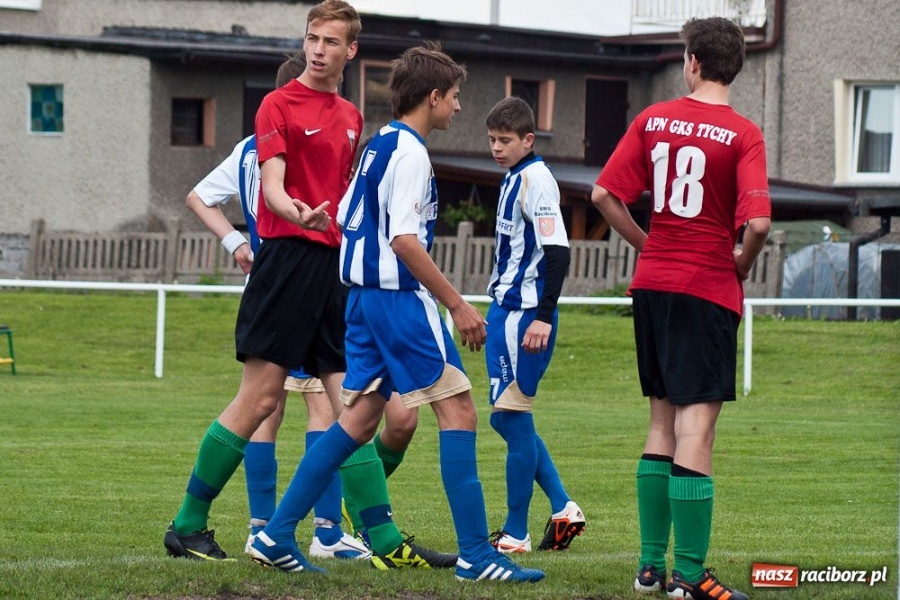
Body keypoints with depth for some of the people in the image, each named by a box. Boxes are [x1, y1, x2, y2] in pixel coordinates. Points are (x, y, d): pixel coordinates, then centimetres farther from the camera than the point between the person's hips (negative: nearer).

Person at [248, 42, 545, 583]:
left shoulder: (379, 145, 16)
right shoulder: (410, 153, -13)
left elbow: (345, 218, 21)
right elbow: (404, 240, -21)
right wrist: (458, 305, -20)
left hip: (364, 293, 10)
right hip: (400, 295, -10)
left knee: (361, 419, 12)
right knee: (458, 409, -7)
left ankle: (276, 536, 10)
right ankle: (476, 554, -9)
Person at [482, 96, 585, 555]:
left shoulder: (535, 179, -13)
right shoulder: (514, 179, 16)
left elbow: (556, 250, -21)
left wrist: (543, 316, -26)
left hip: (526, 313, -10)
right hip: (506, 310, 10)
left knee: (513, 416, -6)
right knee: (506, 418, 11)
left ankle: (515, 534, -1)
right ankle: (562, 509, 14)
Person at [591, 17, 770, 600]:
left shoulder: (654, 119, 3)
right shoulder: (743, 135, -10)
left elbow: (605, 194, 2)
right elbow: (757, 223, -20)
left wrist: (647, 244, 13)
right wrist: (743, 263, 0)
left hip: (652, 285, 5)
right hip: (709, 289, -5)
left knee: (663, 421, 15)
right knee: (697, 425, -5)